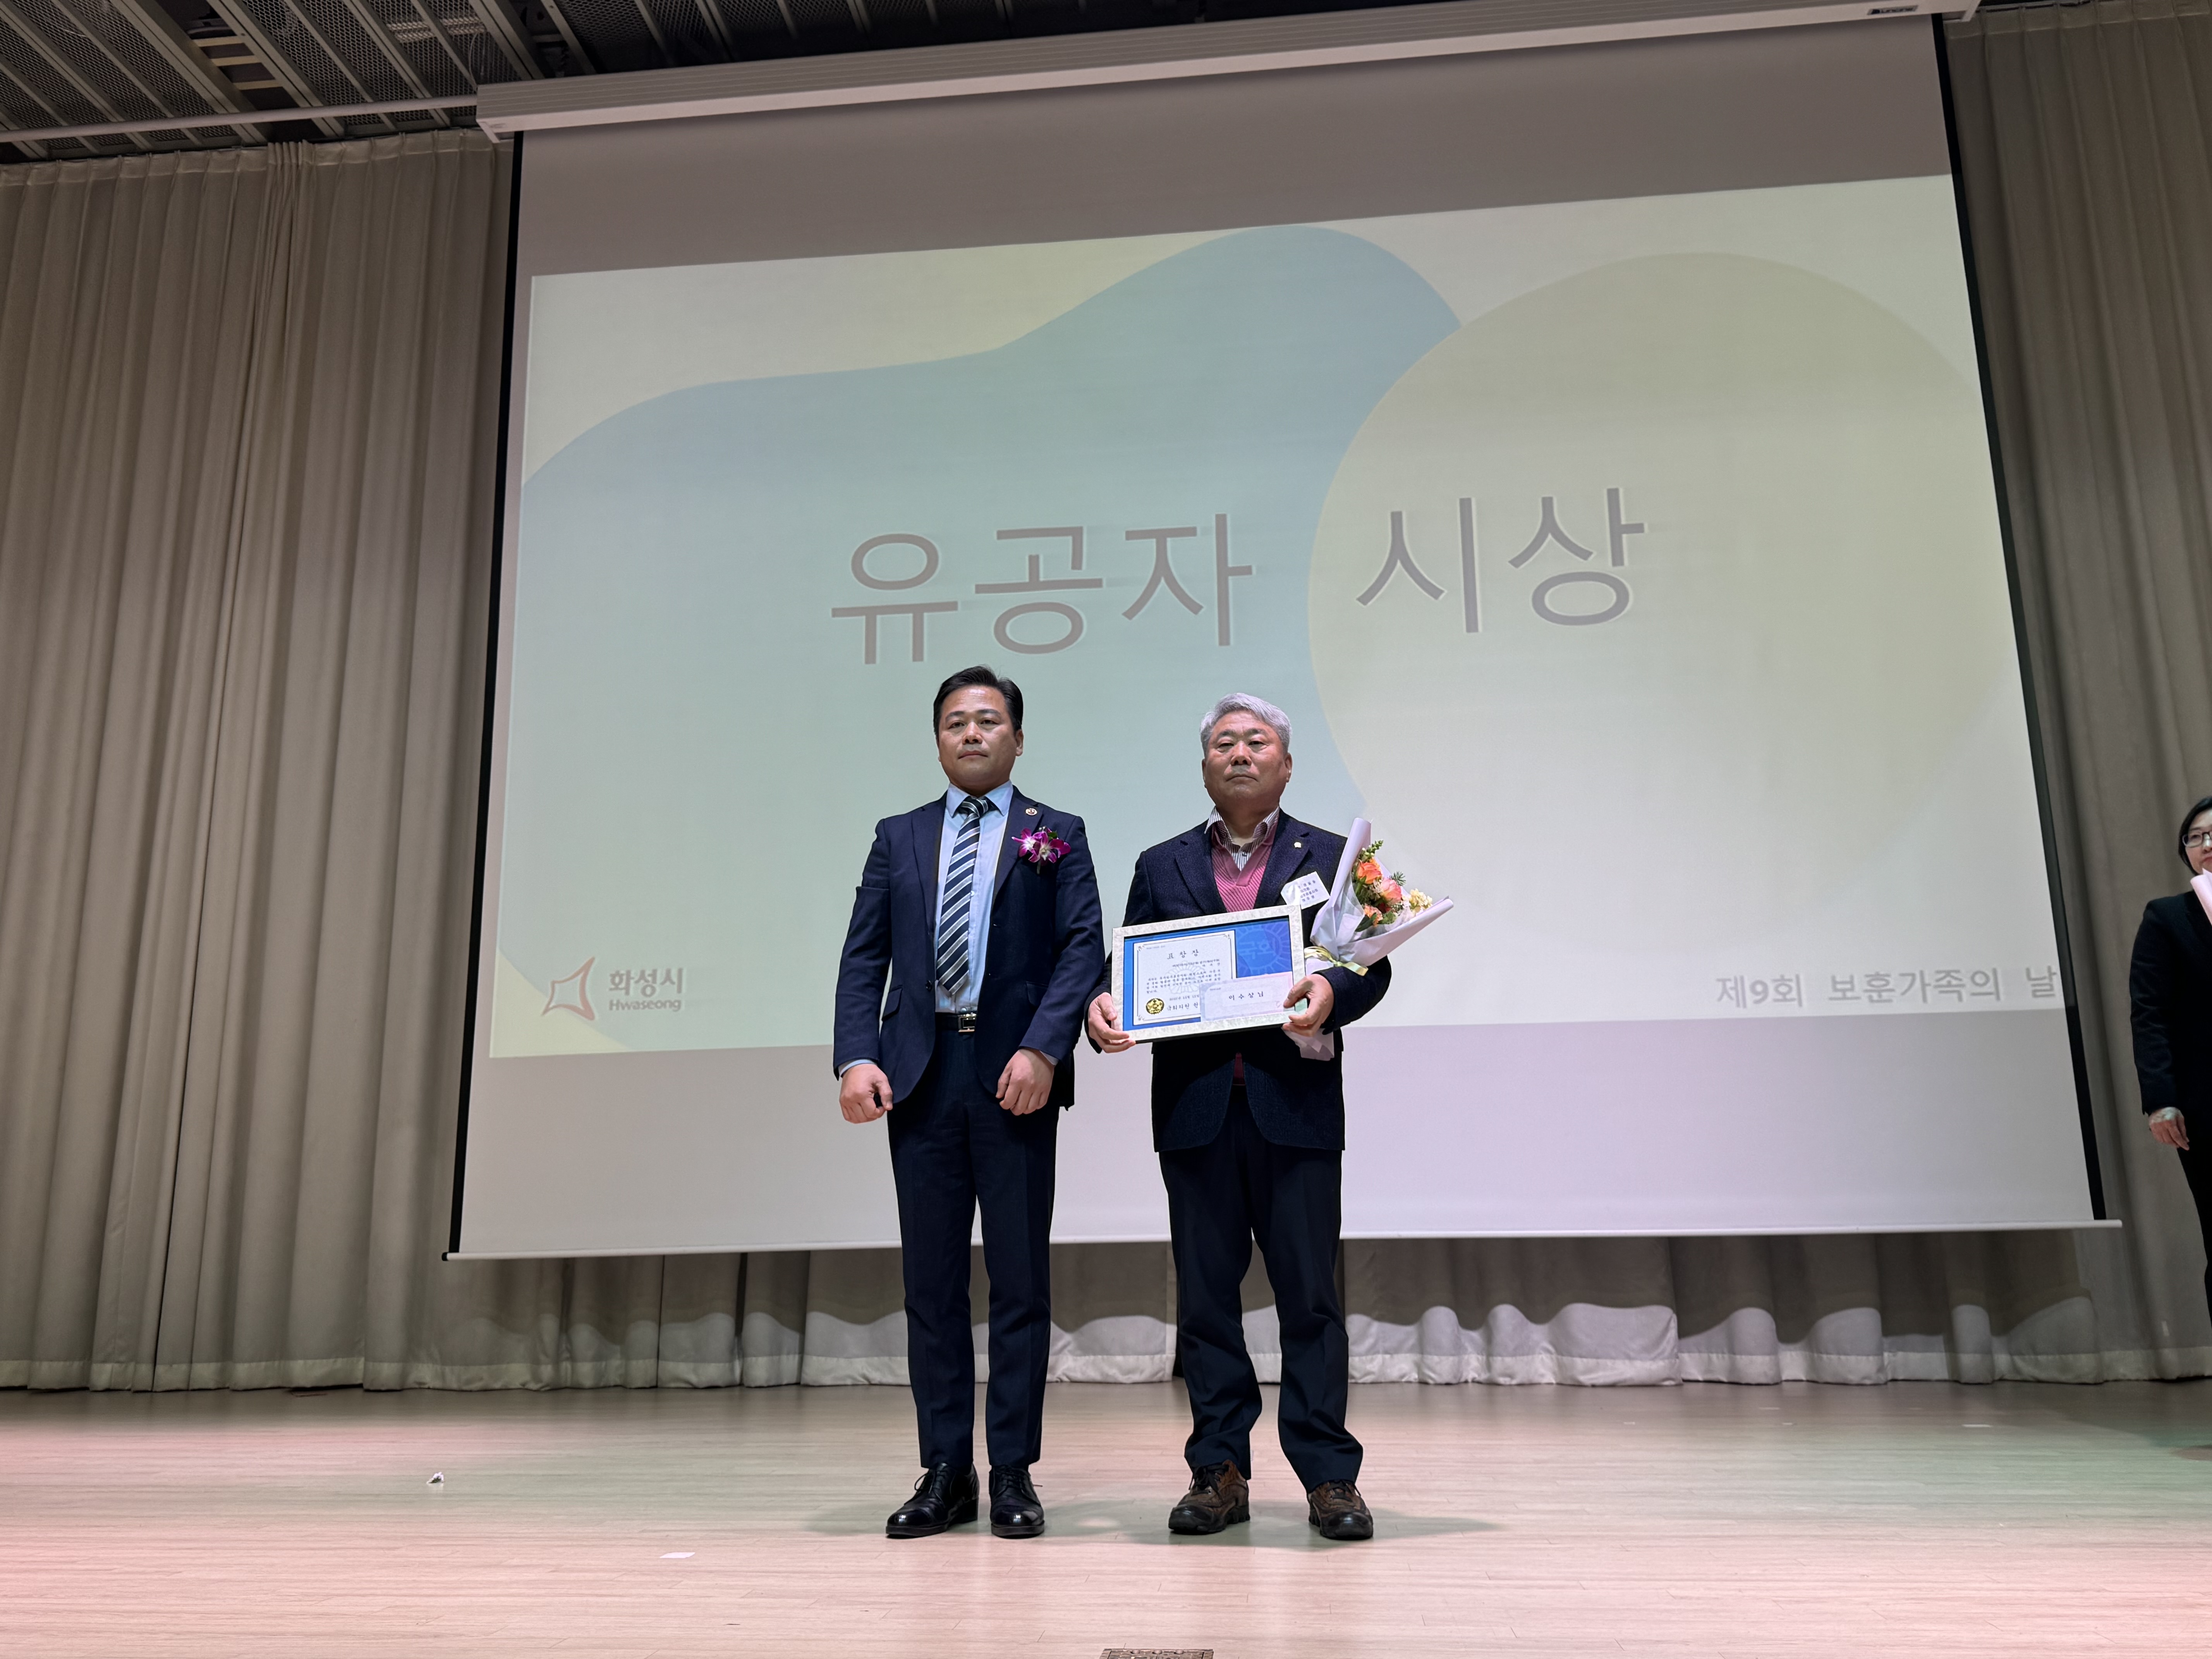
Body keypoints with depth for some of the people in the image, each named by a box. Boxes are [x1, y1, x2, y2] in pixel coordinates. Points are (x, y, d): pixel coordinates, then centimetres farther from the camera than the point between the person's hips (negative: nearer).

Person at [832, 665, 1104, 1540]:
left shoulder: (1057, 835, 8)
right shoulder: (898, 838, 15)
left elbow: (1083, 949, -2)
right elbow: (864, 958, 8)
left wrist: (1043, 1049, -16)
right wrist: (856, 1057, -6)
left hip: (1014, 1075, -2)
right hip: (920, 1074, 3)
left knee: (1020, 1279, 3)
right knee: (931, 1280, 6)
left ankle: (1013, 1473, 13)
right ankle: (946, 1472, 16)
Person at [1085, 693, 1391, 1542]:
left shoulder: (1330, 857, 10)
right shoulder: (1162, 867, 15)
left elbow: (1371, 965, 2)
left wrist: (1331, 988, -20)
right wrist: (1103, 1004, -11)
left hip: (1295, 1103, -2)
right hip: (1195, 1107, 2)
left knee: (1309, 1294, 1)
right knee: (1204, 1295, 7)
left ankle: (1329, 1474, 11)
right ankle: (1219, 1470, 17)